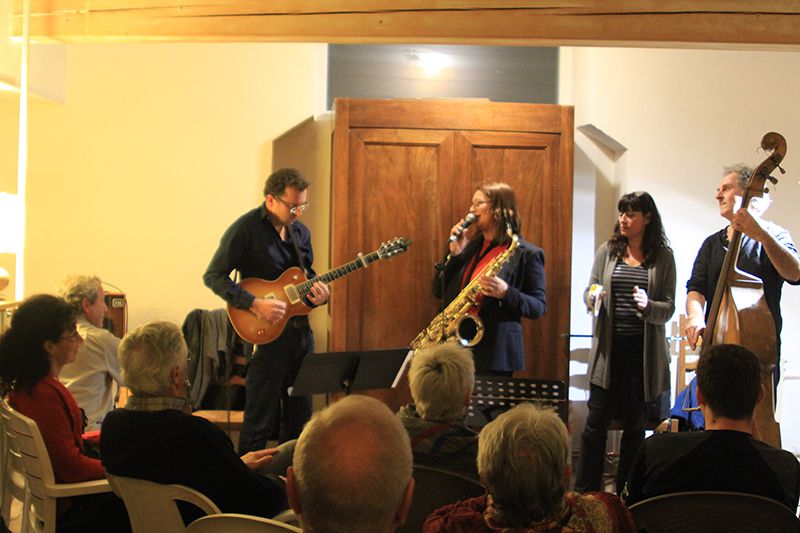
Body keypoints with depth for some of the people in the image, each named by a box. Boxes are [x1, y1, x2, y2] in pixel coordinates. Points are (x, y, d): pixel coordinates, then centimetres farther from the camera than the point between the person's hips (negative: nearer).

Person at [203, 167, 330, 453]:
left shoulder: (300, 231, 10)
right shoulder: (245, 228, -11)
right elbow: (213, 276, -12)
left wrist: (319, 292, -2)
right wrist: (255, 304, -21)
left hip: (301, 330, 7)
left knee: (300, 418, 13)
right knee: (260, 421, -2)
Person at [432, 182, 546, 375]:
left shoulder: (527, 254, -4)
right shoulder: (469, 246, 13)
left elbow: (539, 307, -3)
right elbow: (438, 291, 12)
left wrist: (506, 293, -20)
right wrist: (454, 254, -1)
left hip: (494, 352, -5)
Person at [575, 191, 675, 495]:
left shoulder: (663, 256, 1)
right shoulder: (607, 251, 6)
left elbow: (669, 308, -1)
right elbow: (589, 293, 10)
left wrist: (648, 306, -22)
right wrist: (592, 298, -13)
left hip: (644, 350, 0)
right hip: (609, 347, 1)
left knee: (635, 423, 9)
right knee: (597, 420, 0)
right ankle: (584, 491, 10)